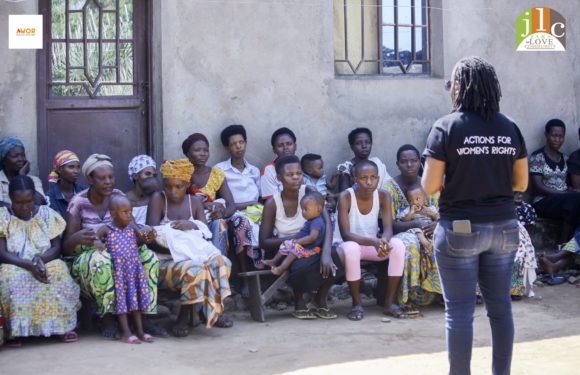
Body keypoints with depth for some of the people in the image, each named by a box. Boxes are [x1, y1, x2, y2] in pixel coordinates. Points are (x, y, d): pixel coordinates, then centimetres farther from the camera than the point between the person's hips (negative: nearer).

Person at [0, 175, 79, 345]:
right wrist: (29, 265, -25)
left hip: (45, 263, 1)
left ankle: (62, 326, -25)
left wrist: (40, 259, -22)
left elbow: (56, 247, 2)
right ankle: (15, 330, -26)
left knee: (59, 270, -32)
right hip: (15, 267, -1)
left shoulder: (47, 214, 5)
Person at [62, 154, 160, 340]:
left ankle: (142, 316, -21)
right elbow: (66, 247, -12)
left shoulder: (118, 196, 2)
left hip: (118, 253, 4)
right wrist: (77, 238, -37)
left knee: (149, 257, -24)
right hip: (86, 258, -4)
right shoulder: (78, 203, -10)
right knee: (102, 262, -39)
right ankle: (107, 319, -28)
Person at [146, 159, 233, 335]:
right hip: (165, 259, -4)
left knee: (221, 262, -26)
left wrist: (193, 226, -19)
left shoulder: (194, 203, 13)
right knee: (194, 269, -36)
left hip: (193, 255, 4)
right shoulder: (158, 199, -1)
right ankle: (183, 318, -19)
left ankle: (214, 311, -12)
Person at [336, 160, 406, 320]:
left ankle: (390, 302, -17)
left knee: (398, 244, -26)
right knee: (351, 249, -39)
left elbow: (388, 229, -14)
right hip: (352, 244, -4)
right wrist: (373, 241, -41)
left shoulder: (383, 196, -8)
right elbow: (345, 234, -25)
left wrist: (383, 241, -40)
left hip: (374, 244, 4)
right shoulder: (345, 197, -19)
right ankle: (357, 304, -22)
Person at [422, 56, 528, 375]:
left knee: (460, 310, 1)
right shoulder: (510, 128, 3)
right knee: (500, 306, 12)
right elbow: (521, 183, 9)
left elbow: (429, 187, -11)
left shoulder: (446, 127, -10)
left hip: (460, 229, -4)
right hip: (503, 228, 5)